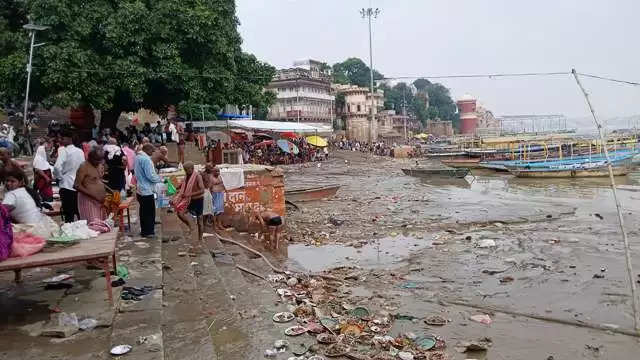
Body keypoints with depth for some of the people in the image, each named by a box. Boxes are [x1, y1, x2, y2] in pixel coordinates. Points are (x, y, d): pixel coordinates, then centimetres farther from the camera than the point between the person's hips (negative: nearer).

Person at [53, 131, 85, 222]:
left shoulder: (63, 150, -10)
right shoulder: (80, 151, 7)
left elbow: (57, 167, -21)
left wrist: (59, 177, -6)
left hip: (67, 185, -5)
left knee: (68, 215, -2)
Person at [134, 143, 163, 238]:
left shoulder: (137, 157, 8)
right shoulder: (146, 159, -21)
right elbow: (150, 176, -24)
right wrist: (161, 179, -8)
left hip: (139, 190, 9)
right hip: (146, 190, -9)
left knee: (143, 211, 17)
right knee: (150, 212, 2)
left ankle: (144, 230, 26)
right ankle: (148, 232, 10)